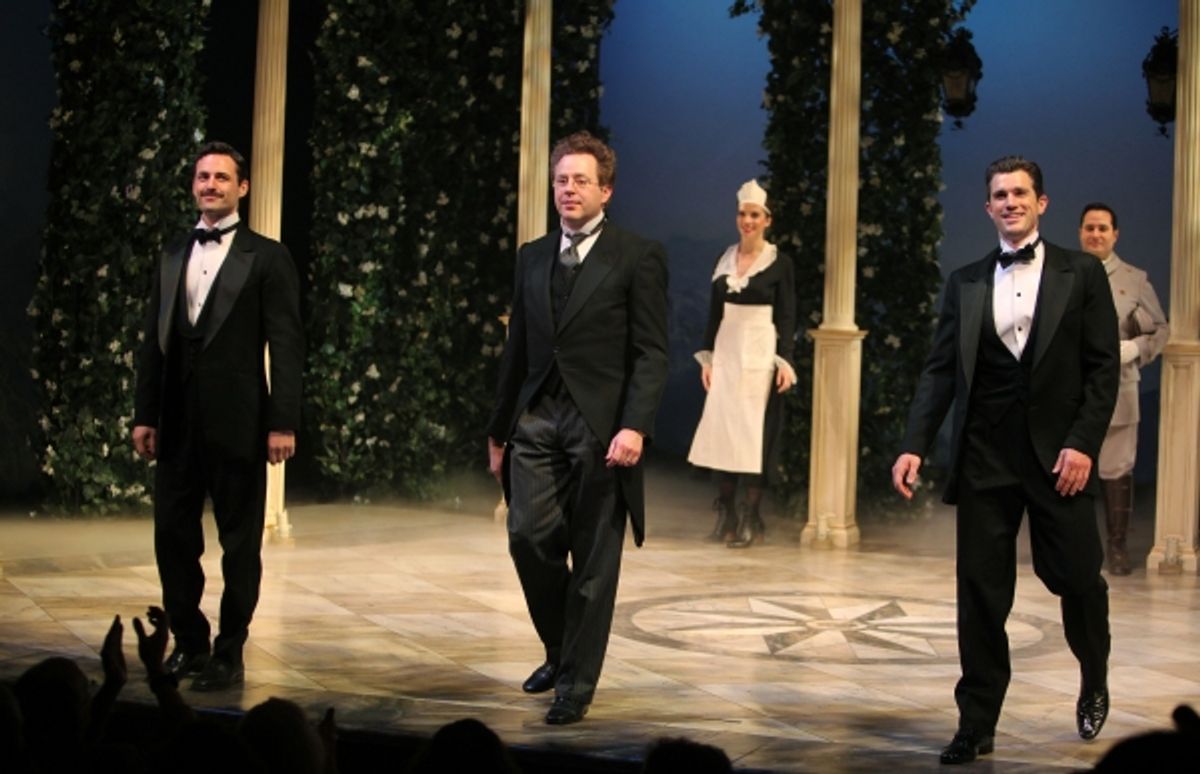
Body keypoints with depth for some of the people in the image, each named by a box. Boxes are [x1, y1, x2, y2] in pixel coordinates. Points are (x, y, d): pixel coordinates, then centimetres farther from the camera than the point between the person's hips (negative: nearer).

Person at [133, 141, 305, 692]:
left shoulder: (267, 257, -1)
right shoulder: (173, 256, 13)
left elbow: (286, 345, -6)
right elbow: (154, 340, 14)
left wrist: (283, 422, -12)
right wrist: (144, 414, 9)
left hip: (237, 420, -5)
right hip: (177, 421, 5)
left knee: (240, 542, 3)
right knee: (173, 535, 7)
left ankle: (229, 654, 11)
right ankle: (189, 642, 21)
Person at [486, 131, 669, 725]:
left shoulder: (637, 257, -1)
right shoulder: (532, 257, 14)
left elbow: (651, 353, -7)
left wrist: (635, 426, -19)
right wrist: (499, 429, 17)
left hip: (601, 424, -4)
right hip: (537, 420, 4)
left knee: (593, 561, 0)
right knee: (529, 535, -6)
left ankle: (576, 682, 11)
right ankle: (560, 650, 18)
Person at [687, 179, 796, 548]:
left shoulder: (780, 263, -3)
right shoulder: (725, 260, 10)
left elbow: (787, 316, -5)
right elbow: (714, 311, 12)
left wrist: (785, 360, -13)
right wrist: (707, 356, 7)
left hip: (760, 354, -5)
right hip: (726, 351, 5)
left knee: (755, 430, -4)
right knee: (720, 426, 1)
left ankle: (751, 517, 1)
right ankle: (725, 512, 8)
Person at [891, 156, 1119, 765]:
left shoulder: (1081, 274, 3)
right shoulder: (965, 282, 10)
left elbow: (1104, 368, -1)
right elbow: (940, 370, 7)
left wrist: (1083, 442, -11)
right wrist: (914, 445, -4)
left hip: (1057, 455, -2)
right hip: (985, 458, 2)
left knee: (1076, 578, 2)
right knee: (981, 593, 2)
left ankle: (1094, 682, 33)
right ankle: (977, 725, 11)